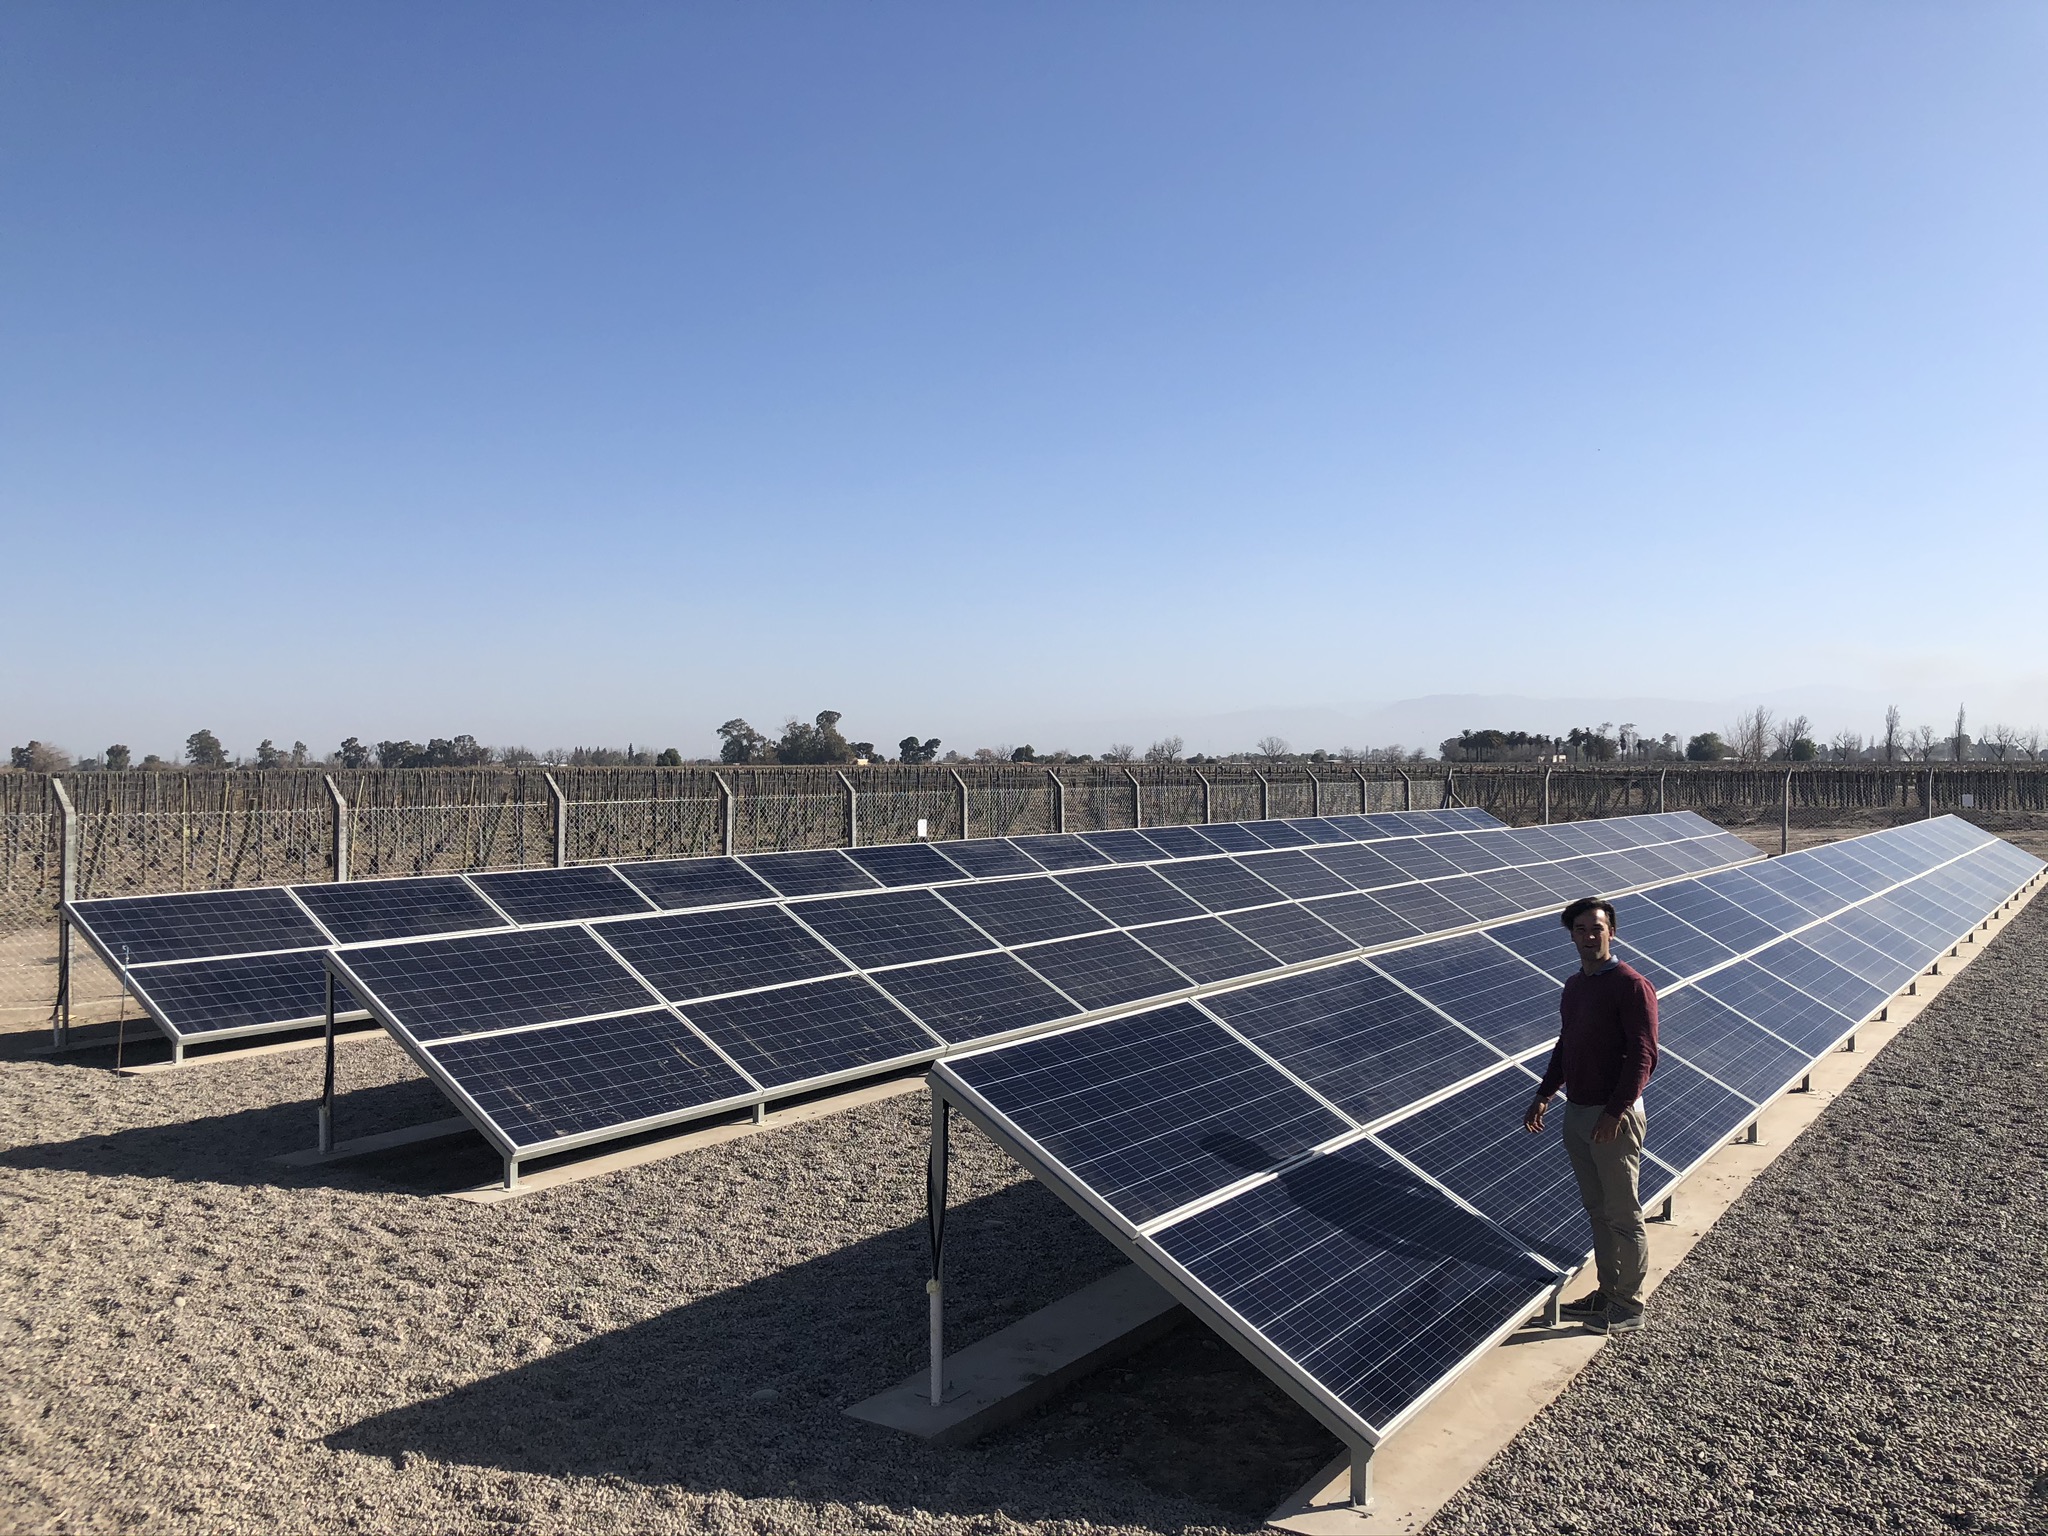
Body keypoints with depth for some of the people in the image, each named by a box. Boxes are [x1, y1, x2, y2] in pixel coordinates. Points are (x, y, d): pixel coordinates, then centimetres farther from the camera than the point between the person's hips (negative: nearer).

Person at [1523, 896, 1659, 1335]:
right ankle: (1607, 1293, 27)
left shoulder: (1632, 986, -14)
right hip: (1577, 1113, 8)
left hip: (1614, 1117, -8)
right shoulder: (1574, 985, 12)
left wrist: (1614, 1113, -21)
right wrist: (1544, 1095, 13)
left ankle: (1629, 1308, 14)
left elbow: (1643, 1056, -17)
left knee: (1622, 1215, 3)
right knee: (1597, 1210, 16)